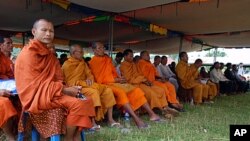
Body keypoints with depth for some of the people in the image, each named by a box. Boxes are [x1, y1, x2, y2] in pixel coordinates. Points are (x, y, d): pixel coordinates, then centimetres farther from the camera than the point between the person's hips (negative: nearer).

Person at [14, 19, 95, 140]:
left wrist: (65, 89, -11)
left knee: (86, 101, -3)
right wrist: (64, 90, -17)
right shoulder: (29, 53, -12)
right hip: (37, 96, -9)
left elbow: (56, 79, 10)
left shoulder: (48, 54, 15)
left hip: (50, 92, 9)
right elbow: (36, 83, -18)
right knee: (76, 104, -25)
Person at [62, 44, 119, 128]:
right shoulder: (67, 65, -6)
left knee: (107, 90, -12)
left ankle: (110, 119, -12)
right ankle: (92, 122, -33)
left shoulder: (82, 62, 14)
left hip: (85, 85, 7)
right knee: (93, 92, -36)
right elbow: (71, 83, -9)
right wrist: (86, 83, -16)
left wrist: (89, 79, -10)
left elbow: (89, 74, 13)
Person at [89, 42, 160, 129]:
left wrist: (118, 79, -3)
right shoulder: (93, 62, -5)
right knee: (120, 92, -36)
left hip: (115, 83, 7)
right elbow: (99, 79, -10)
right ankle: (137, 119, -43)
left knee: (136, 90, -8)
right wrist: (116, 80, -13)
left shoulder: (107, 59, 16)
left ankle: (152, 114, -11)